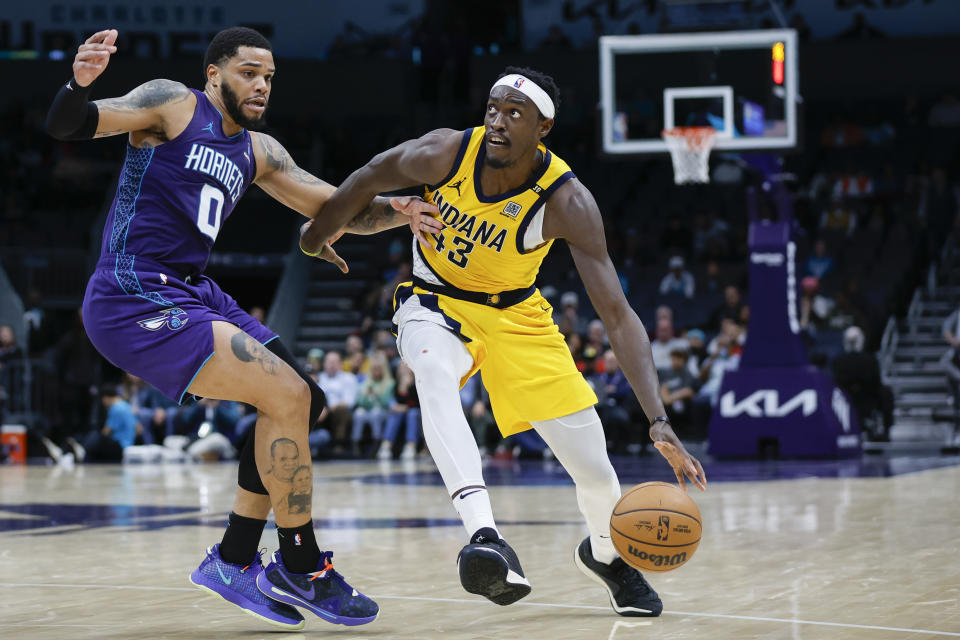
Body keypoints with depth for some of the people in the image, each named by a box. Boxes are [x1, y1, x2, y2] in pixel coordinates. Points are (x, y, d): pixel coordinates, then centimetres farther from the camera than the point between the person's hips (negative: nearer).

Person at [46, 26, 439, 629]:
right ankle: (302, 568, -5)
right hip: (135, 300, -9)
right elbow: (67, 126, -12)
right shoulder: (173, 104, -3)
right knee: (288, 397, -17)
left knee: (306, 402, 9)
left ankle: (234, 561, 14)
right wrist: (79, 83, -35)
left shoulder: (257, 152, 18)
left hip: (192, 293, 9)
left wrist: (398, 212, -4)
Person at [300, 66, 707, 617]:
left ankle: (605, 553, 34)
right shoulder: (446, 153, -26)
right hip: (436, 300, 0)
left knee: (594, 468, -2)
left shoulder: (567, 202, -28)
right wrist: (317, 237, 10)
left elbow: (619, 316, -30)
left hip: (515, 314, 1)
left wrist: (659, 422, -39)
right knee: (435, 372, -39)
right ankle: (485, 536, -49)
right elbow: (366, 182, -4)